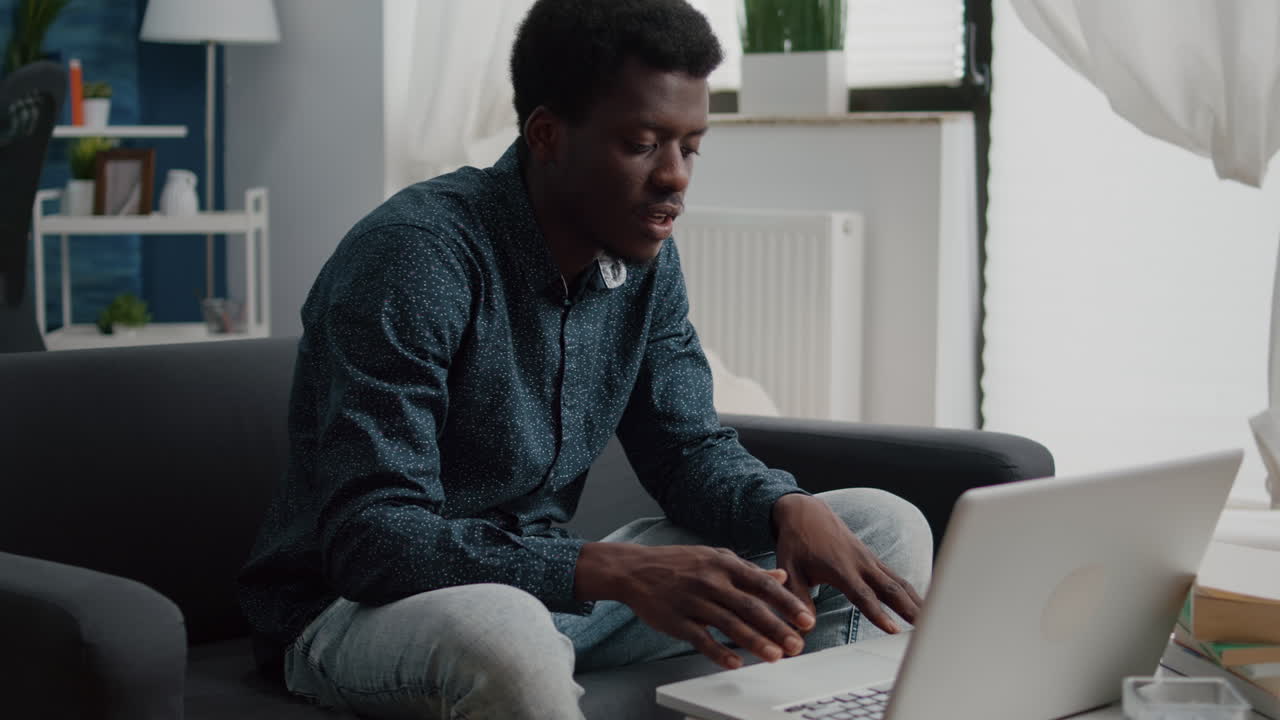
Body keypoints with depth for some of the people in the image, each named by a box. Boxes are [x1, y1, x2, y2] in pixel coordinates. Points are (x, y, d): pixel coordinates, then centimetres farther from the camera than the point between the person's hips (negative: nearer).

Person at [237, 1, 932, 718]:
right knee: (502, 636, -44)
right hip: (362, 604, -7)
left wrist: (791, 508, -16)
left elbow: (688, 448, 8)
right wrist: (615, 571, -42)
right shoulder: (413, 256, -23)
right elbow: (372, 539, -30)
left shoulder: (644, 257, 0)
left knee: (885, 528, 0)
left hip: (548, 587, 7)